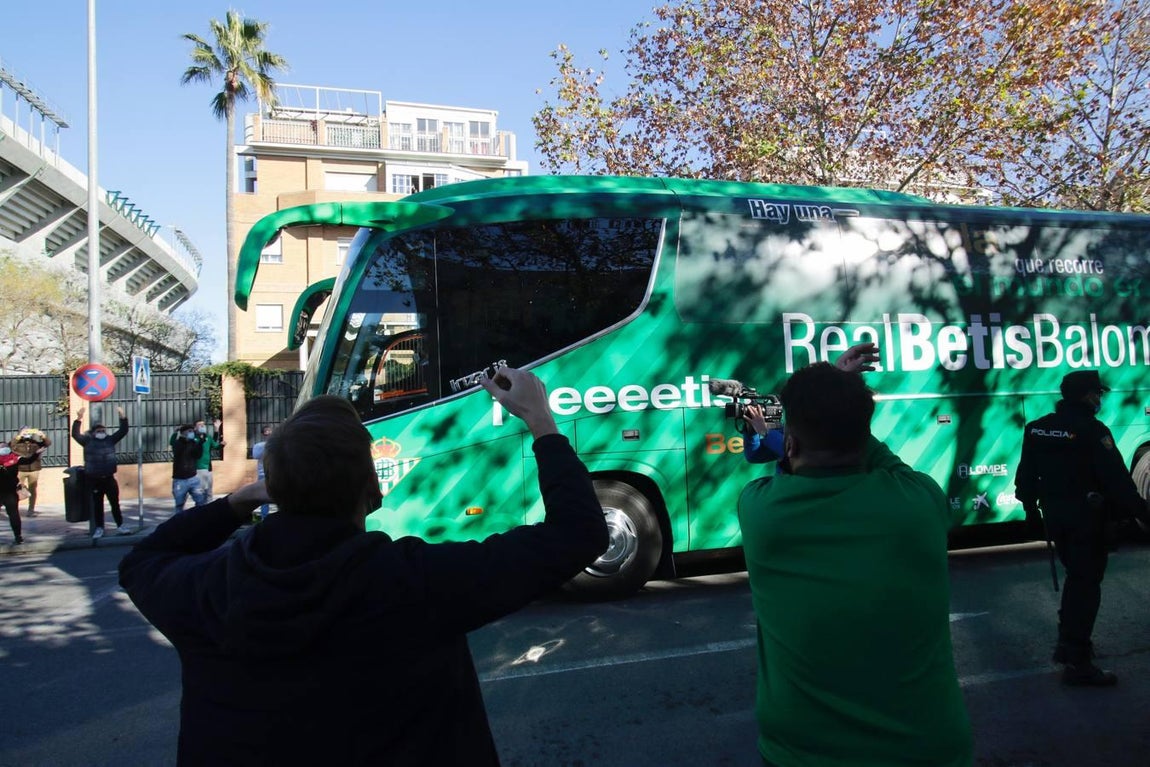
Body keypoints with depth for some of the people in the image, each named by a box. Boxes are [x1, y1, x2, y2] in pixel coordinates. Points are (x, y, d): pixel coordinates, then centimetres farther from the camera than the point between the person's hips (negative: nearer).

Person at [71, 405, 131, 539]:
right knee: (97, 504, 8)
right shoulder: (88, 441, 2)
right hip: (94, 479, -1)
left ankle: (120, 525, 16)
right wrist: (79, 419, -22)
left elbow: (123, 431, 4)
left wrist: (123, 417, -9)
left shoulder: (110, 440, 7)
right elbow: (75, 434, -10)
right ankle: (99, 528, 16)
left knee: (115, 502, 7)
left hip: (109, 478, 1)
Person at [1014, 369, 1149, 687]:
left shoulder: (1037, 428, 6)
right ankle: (1077, 661, -1)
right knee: (1086, 583, -2)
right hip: (1086, 517, -7)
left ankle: (1068, 642, 30)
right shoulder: (1092, 429, -16)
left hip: (1054, 515, 7)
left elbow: (1025, 474, 11)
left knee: (1076, 576, 23)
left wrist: (1031, 509, 20)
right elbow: (1116, 477, -20)